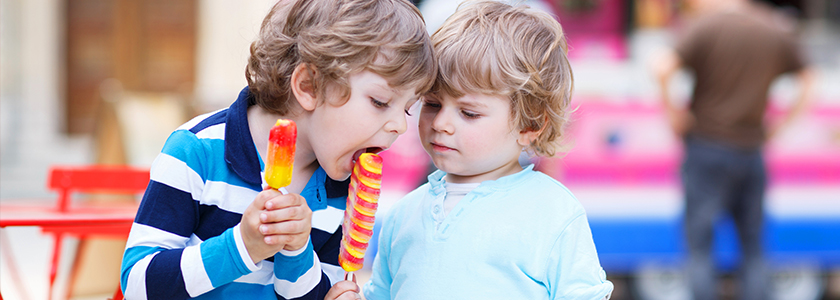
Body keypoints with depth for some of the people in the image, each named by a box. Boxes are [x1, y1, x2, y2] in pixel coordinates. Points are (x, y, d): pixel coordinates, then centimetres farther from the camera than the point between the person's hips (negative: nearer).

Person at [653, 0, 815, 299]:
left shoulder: (708, 26, -11)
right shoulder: (776, 29, 4)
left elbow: (663, 69, -23)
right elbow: (808, 81, 13)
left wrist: (672, 113, -9)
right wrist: (781, 124, 13)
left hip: (707, 144, -4)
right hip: (751, 150, 4)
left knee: (699, 244, 1)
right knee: (752, 246, 11)